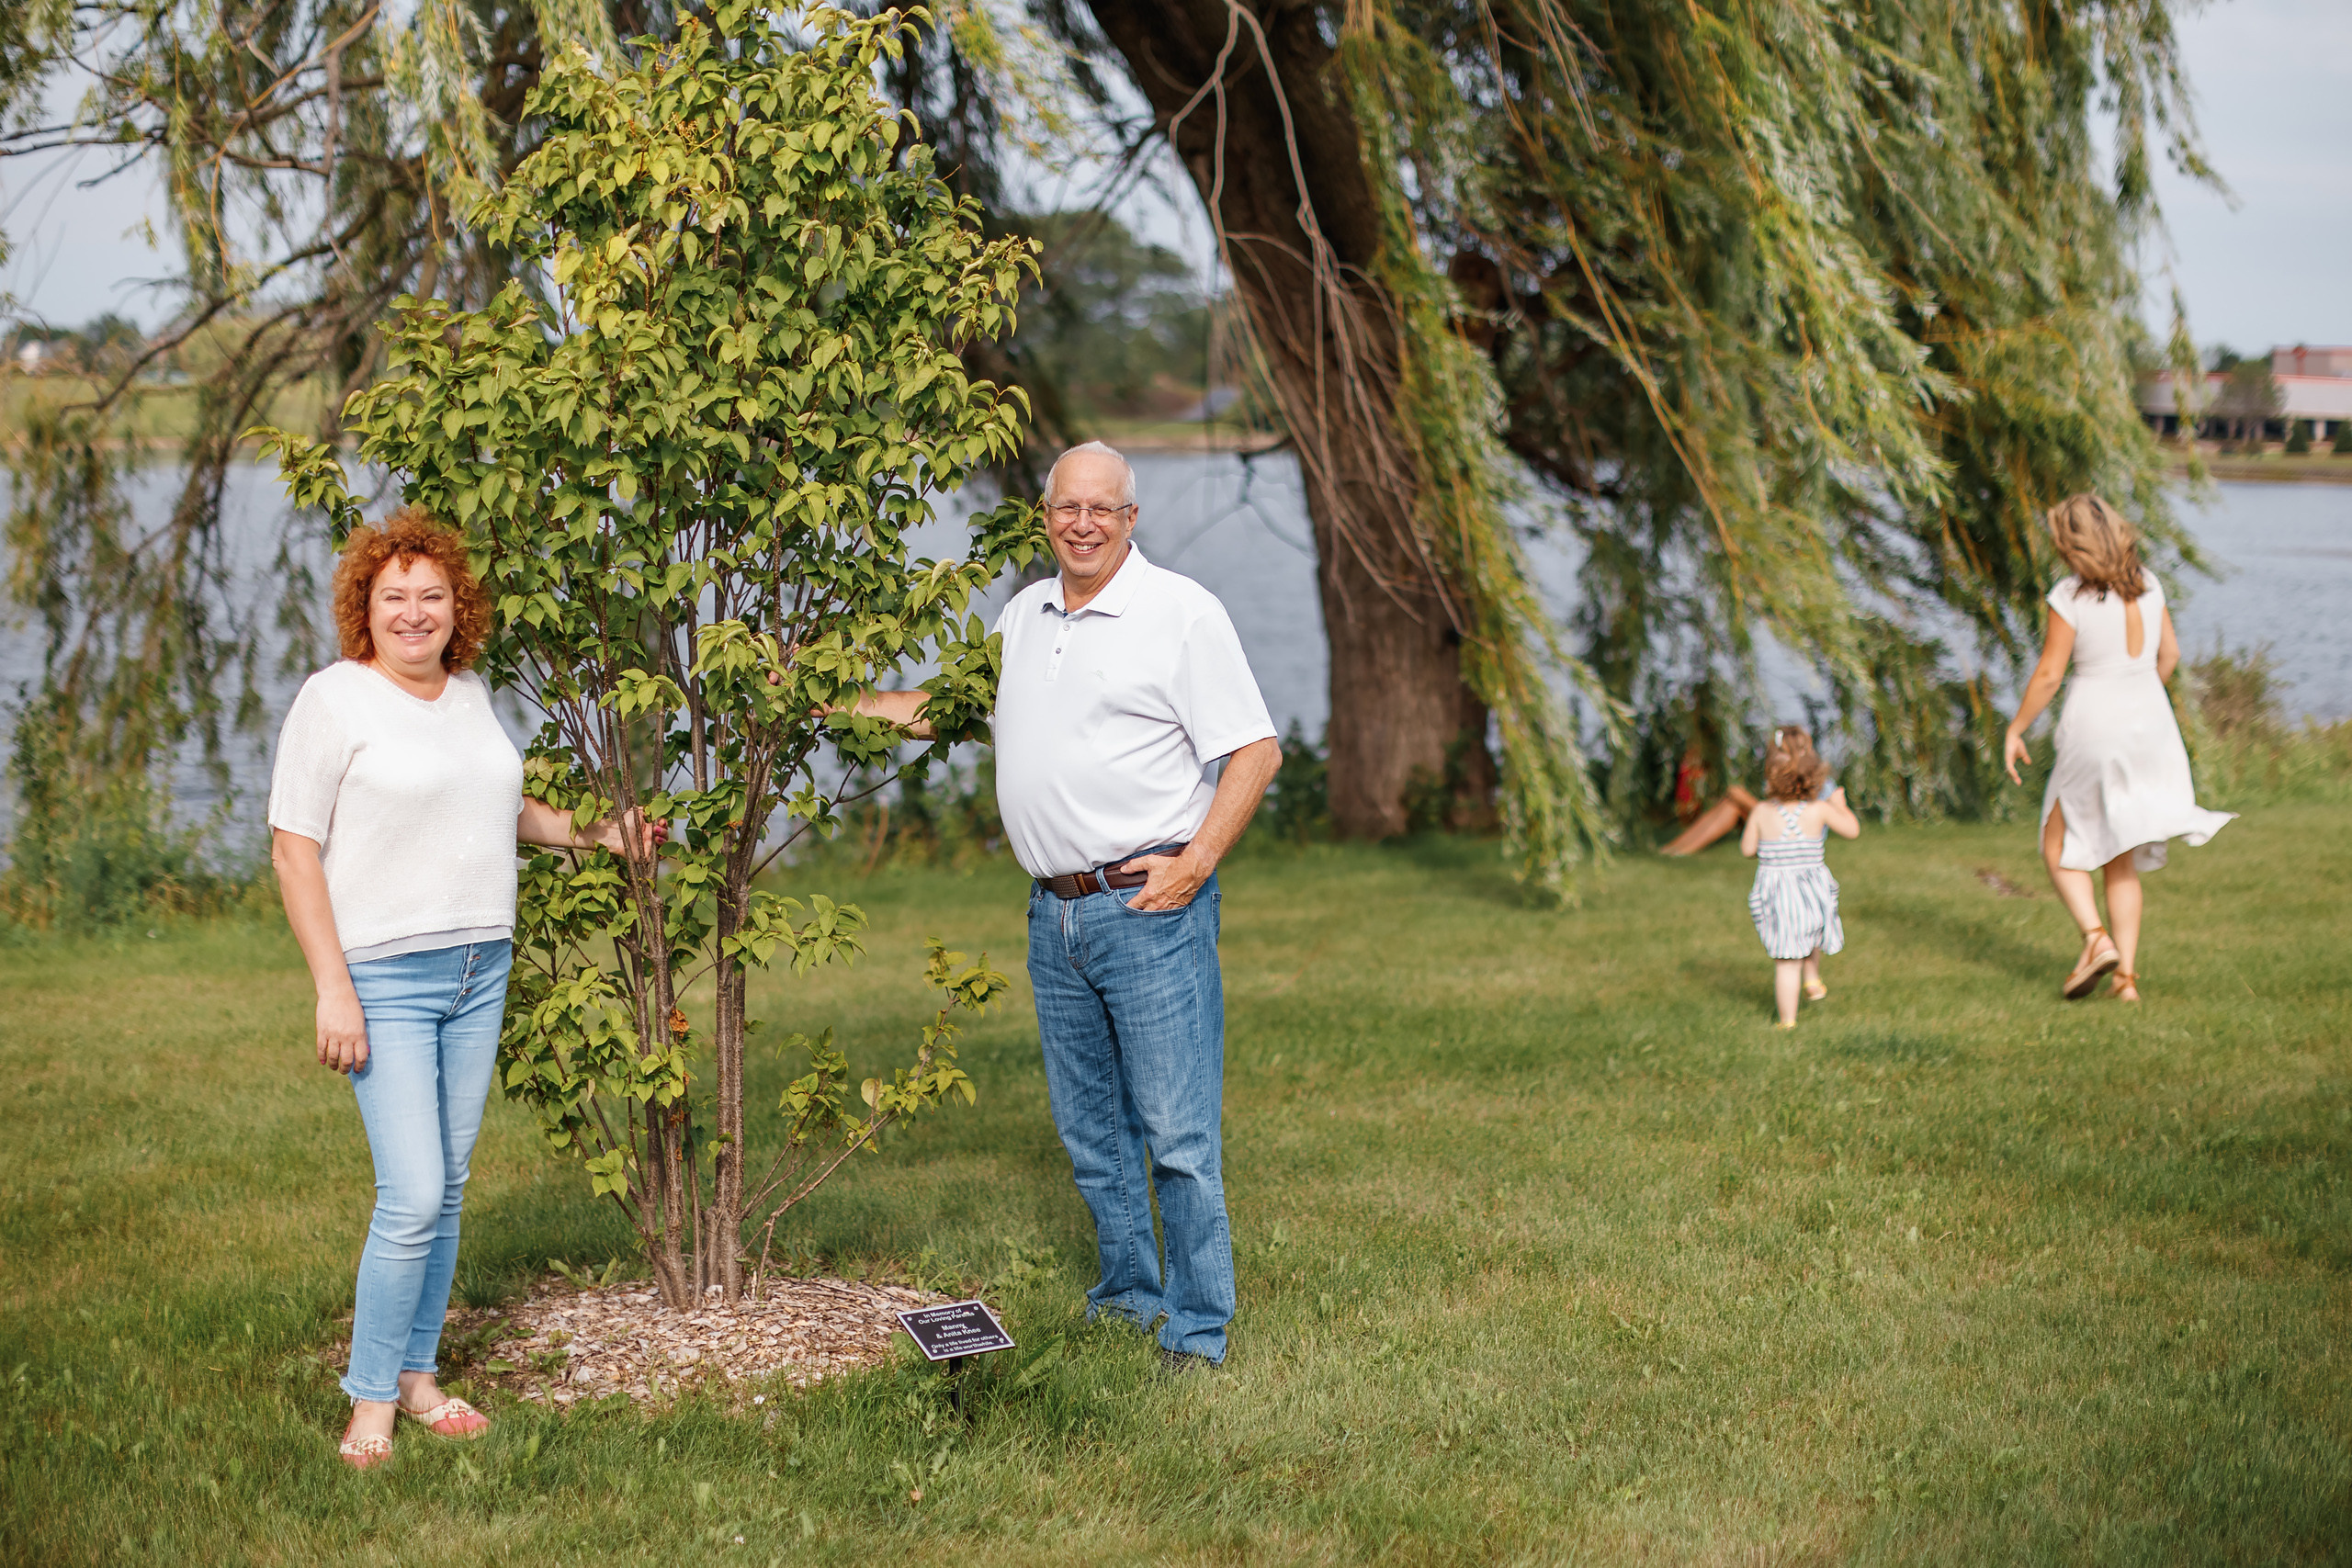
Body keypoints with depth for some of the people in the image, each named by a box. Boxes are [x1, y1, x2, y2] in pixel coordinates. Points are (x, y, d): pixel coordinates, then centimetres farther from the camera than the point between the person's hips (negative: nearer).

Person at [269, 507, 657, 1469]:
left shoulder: (470, 694, 11)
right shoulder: (335, 699, -8)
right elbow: (293, 847, -11)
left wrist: (597, 836, 21)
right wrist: (332, 988, -16)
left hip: (480, 972, 6)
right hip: (385, 979, -6)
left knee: (446, 1191, 10)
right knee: (412, 1196, -12)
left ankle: (417, 1375, 22)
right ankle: (370, 1399, 2)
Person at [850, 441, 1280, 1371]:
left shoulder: (1181, 612, -5)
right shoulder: (1026, 614, 15)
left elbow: (1256, 751, -7)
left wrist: (1193, 866, -13)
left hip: (1149, 908, -7)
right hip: (1055, 913, 7)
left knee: (1178, 1133, -7)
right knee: (1089, 1129, 14)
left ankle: (1198, 1332, 0)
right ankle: (1128, 1294, 28)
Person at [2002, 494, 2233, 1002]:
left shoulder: (2070, 597, -15)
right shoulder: (2147, 584, 2)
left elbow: (2048, 675, -12)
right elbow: (2169, 652, 13)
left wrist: (2015, 730, 0)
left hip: (2095, 724, -6)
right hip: (2150, 721, 6)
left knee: (2060, 848, 12)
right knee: (2121, 861, 14)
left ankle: (2096, 938, -10)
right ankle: (2127, 976, 9)